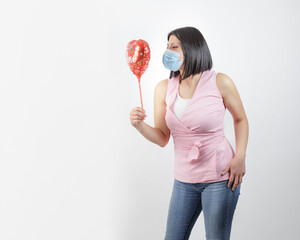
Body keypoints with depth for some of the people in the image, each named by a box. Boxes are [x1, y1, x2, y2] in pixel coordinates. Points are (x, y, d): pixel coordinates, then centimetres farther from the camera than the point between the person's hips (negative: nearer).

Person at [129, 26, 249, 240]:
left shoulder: (220, 82, -9)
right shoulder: (164, 88, 0)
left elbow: (240, 119, 5)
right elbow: (162, 138, 2)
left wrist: (240, 157, -7)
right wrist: (140, 125, -17)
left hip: (220, 176, -3)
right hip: (184, 179, 4)